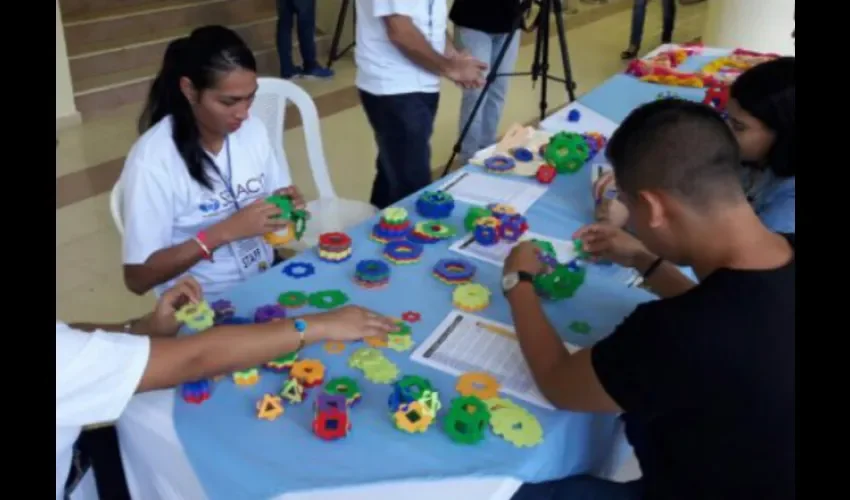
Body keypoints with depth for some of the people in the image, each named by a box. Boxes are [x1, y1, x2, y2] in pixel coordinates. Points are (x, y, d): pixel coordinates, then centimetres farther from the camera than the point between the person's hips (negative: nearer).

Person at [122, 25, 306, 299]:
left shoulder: (253, 129, -3)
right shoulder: (152, 159, -18)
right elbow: (137, 278, -17)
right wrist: (224, 232, -26)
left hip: (266, 275, 6)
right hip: (204, 303, -5)